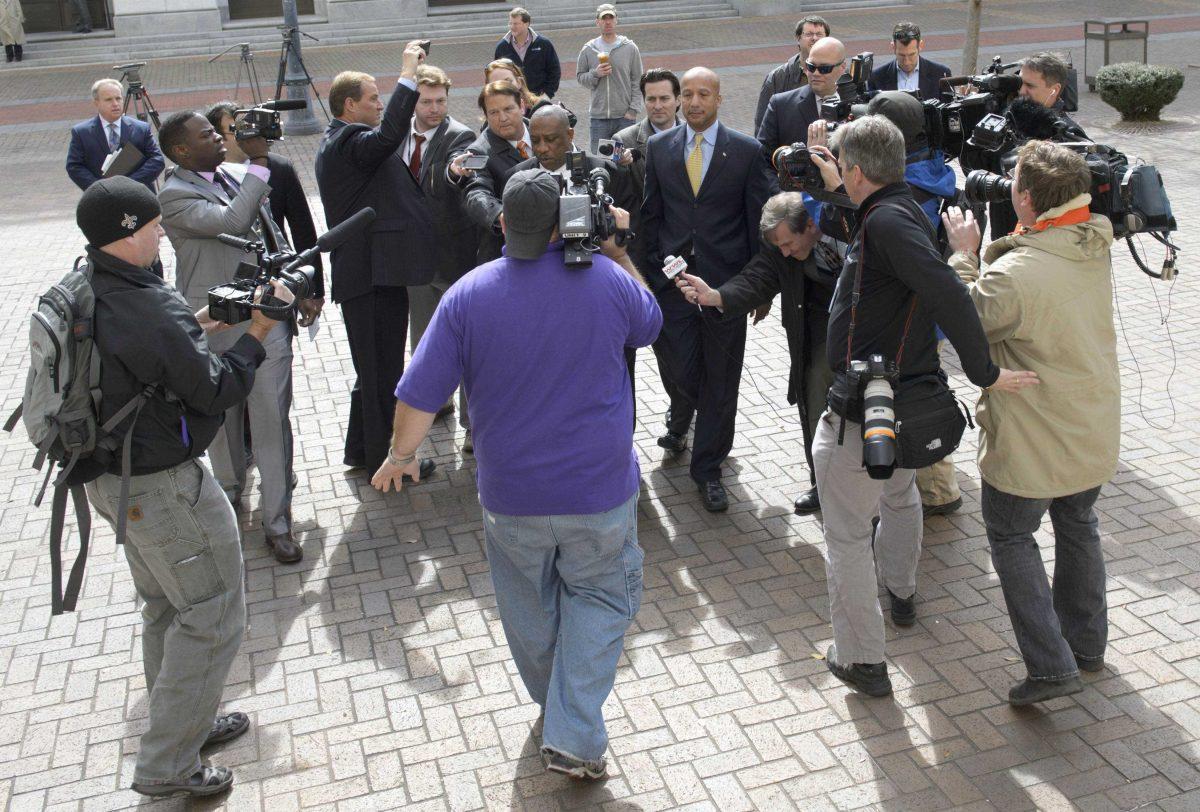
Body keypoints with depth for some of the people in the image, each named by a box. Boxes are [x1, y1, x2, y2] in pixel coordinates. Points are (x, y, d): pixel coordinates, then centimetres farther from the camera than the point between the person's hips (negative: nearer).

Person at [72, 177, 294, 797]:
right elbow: (218, 392, -20)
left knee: (167, 607, 24)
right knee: (212, 617, 4)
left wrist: (195, 328, 5)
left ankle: (185, 723, 42)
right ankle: (166, 765, 14)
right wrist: (257, 332, -10)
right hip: (163, 488, -10)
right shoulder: (149, 309, -28)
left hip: (112, 477, 10)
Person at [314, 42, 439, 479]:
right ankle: (384, 458, 14)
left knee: (375, 369, 20)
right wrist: (408, 73, -27)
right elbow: (388, 135, -35)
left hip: (369, 274, 11)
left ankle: (362, 451, 33)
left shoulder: (341, 142, 17)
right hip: (373, 276, -11)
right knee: (382, 370, 1)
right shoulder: (346, 144, -17)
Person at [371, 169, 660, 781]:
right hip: (600, 489, 0)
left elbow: (419, 396, -9)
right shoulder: (607, 278, -11)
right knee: (599, 594, 17)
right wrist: (617, 251, 11)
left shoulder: (468, 294, -12)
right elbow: (649, 325, 13)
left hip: (511, 497, 1)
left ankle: (551, 703, 46)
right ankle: (574, 737, 9)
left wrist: (399, 455, 9)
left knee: (530, 605, 23)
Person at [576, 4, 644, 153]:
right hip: (598, 117, 1)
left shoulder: (630, 48, 2)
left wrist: (633, 110, -5)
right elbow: (580, 76, 11)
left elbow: (637, 82, 2)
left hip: (625, 117, -1)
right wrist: (595, 74, -10)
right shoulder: (588, 50, 5)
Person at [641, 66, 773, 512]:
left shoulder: (746, 151, -2)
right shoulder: (659, 147, 5)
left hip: (726, 279, -2)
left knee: (720, 380, 5)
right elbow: (651, 214, 9)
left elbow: (759, 220, 0)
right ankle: (714, 435, 40)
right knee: (684, 372, 6)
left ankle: (707, 468, 19)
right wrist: (651, 272, 5)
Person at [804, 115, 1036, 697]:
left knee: (847, 535, 4)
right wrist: (839, 189, 31)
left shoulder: (886, 221, -22)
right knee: (900, 496, 33)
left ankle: (861, 661, 14)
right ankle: (900, 594, 57)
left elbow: (948, 294, -34)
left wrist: (984, 372, -25)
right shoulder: (903, 209, 7)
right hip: (911, 398, 10)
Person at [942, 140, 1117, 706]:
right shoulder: (1097, 251, -5)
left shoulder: (1014, 273, -30)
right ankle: (1087, 644, 41)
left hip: (1032, 442, -7)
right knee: (1078, 526, 25)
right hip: (1095, 431, 7)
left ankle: (1051, 665, 9)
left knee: (1011, 536, 12)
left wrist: (964, 253, -7)